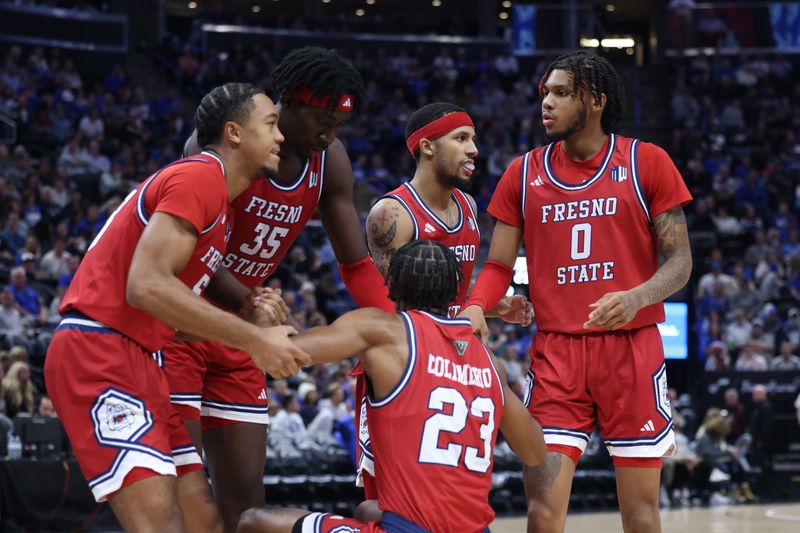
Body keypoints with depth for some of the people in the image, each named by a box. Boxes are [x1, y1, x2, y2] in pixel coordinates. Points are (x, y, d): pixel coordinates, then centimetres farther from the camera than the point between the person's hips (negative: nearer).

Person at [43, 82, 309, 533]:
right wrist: (253, 338, -21)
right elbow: (146, 286, -23)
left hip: (141, 360, 11)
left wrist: (250, 318, 0)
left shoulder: (221, 204, 21)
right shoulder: (199, 177, -11)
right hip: (100, 350, -11)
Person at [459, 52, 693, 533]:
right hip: (556, 353, 1)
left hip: (632, 349, -1)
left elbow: (679, 261, -1)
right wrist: (475, 307, -14)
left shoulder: (646, 163, 0)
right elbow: (499, 265, 8)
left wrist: (636, 298, -22)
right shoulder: (524, 173, 7)